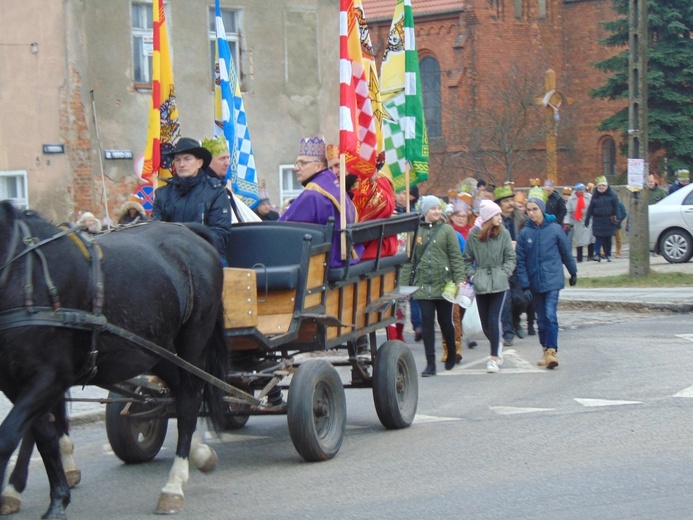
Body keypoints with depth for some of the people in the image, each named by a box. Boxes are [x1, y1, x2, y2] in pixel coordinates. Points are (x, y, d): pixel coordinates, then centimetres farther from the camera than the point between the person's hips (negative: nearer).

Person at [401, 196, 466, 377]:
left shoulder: (447, 230, 1)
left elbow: (456, 258, -1)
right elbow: (409, 259, 6)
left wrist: (460, 280, -10)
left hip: (443, 285, -1)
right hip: (422, 285, 1)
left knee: (445, 321, 8)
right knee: (427, 323, -2)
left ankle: (452, 354, 32)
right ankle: (430, 363, 1)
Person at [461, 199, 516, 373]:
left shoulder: (503, 233, -2)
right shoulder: (474, 234, -1)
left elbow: (510, 258, 5)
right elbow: (466, 259, 9)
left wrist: (504, 273, -7)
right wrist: (472, 275, -2)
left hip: (499, 283, -2)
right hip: (481, 284, 2)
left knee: (493, 319, -10)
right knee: (485, 322, 9)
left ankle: (494, 357, -4)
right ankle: (497, 346, 35)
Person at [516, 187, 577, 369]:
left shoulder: (554, 228, -5)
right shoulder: (525, 232, -1)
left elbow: (566, 252, 7)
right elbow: (520, 261, 1)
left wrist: (573, 272, 17)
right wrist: (524, 284, -5)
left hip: (553, 279, -3)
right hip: (535, 282, 3)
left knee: (550, 315, -15)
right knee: (541, 318, 11)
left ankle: (552, 351, -16)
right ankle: (546, 350, 23)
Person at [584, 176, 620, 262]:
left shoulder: (611, 195, 1)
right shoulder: (595, 196, 6)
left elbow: (616, 207, -2)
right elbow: (590, 209, 6)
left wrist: (616, 218, -11)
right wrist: (587, 220, 2)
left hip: (608, 220, -1)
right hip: (598, 220, 1)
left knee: (608, 238, 7)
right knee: (598, 237, -9)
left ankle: (608, 255, 17)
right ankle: (597, 254, -12)